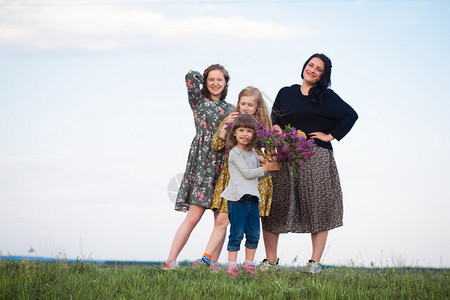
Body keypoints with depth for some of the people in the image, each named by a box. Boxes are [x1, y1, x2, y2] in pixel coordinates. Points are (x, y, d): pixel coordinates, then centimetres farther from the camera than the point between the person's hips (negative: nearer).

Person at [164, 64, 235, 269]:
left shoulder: (230, 108, 21)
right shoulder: (199, 100, 8)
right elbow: (191, 76, -7)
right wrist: (203, 77, 11)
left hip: (224, 164, 5)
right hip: (203, 161, -5)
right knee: (193, 216, -13)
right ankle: (170, 262, -12)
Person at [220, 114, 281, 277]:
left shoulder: (253, 154, 18)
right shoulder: (235, 152, -6)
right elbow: (247, 173, -12)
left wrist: (268, 168, 8)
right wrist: (266, 168, -4)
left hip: (252, 198, 7)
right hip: (237, 198, -7)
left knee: (254, 234, 7)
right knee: (237, 233, -7)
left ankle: (249, 264, 16)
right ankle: (232, 266, -2)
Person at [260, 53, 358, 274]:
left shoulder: (327, 97, 6)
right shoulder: (285, 94, 15)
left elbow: (351, 115, 1)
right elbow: (274, 120, 18)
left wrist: (330, 135, -3)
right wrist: (276, 128, -4)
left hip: (316, 158, -2)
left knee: (318, 208, -3)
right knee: (274, 205, -3)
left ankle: (315, 262, -1)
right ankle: (270, 261, 3)